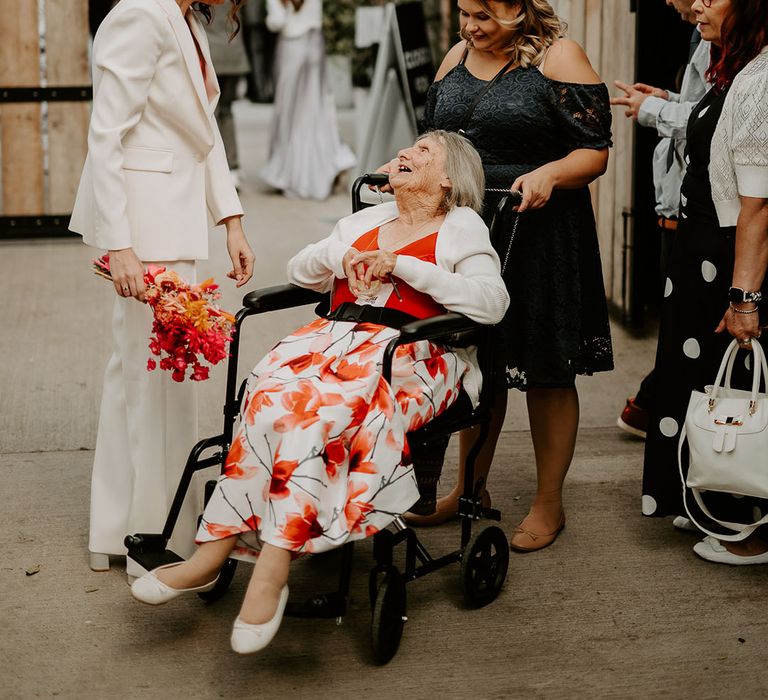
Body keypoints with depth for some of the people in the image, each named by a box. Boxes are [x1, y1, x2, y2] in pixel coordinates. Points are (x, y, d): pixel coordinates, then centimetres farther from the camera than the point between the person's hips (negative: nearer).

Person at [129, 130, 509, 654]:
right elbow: (300, 271, 28)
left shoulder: (461, 228, 12)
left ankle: (272, 568, -40)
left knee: (316, 409, -34)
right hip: (336, 337, 5)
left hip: (410, 359, -4)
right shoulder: (366, 221, 30)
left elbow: (493, 302, -6)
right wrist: (341, 257, 6)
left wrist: (401, 265, -8)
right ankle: (214, 552, -34)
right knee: (273, 392, -29)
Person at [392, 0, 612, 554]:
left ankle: (549, 504, 16)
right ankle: (470, 490, 28)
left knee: (546, 372, 3)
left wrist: (549, 173, -27)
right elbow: (436, 139, 21)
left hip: (538, 233, -5)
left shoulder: (557, 57, -7)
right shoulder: (458, 57, 12)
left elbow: (595, 151, -10)